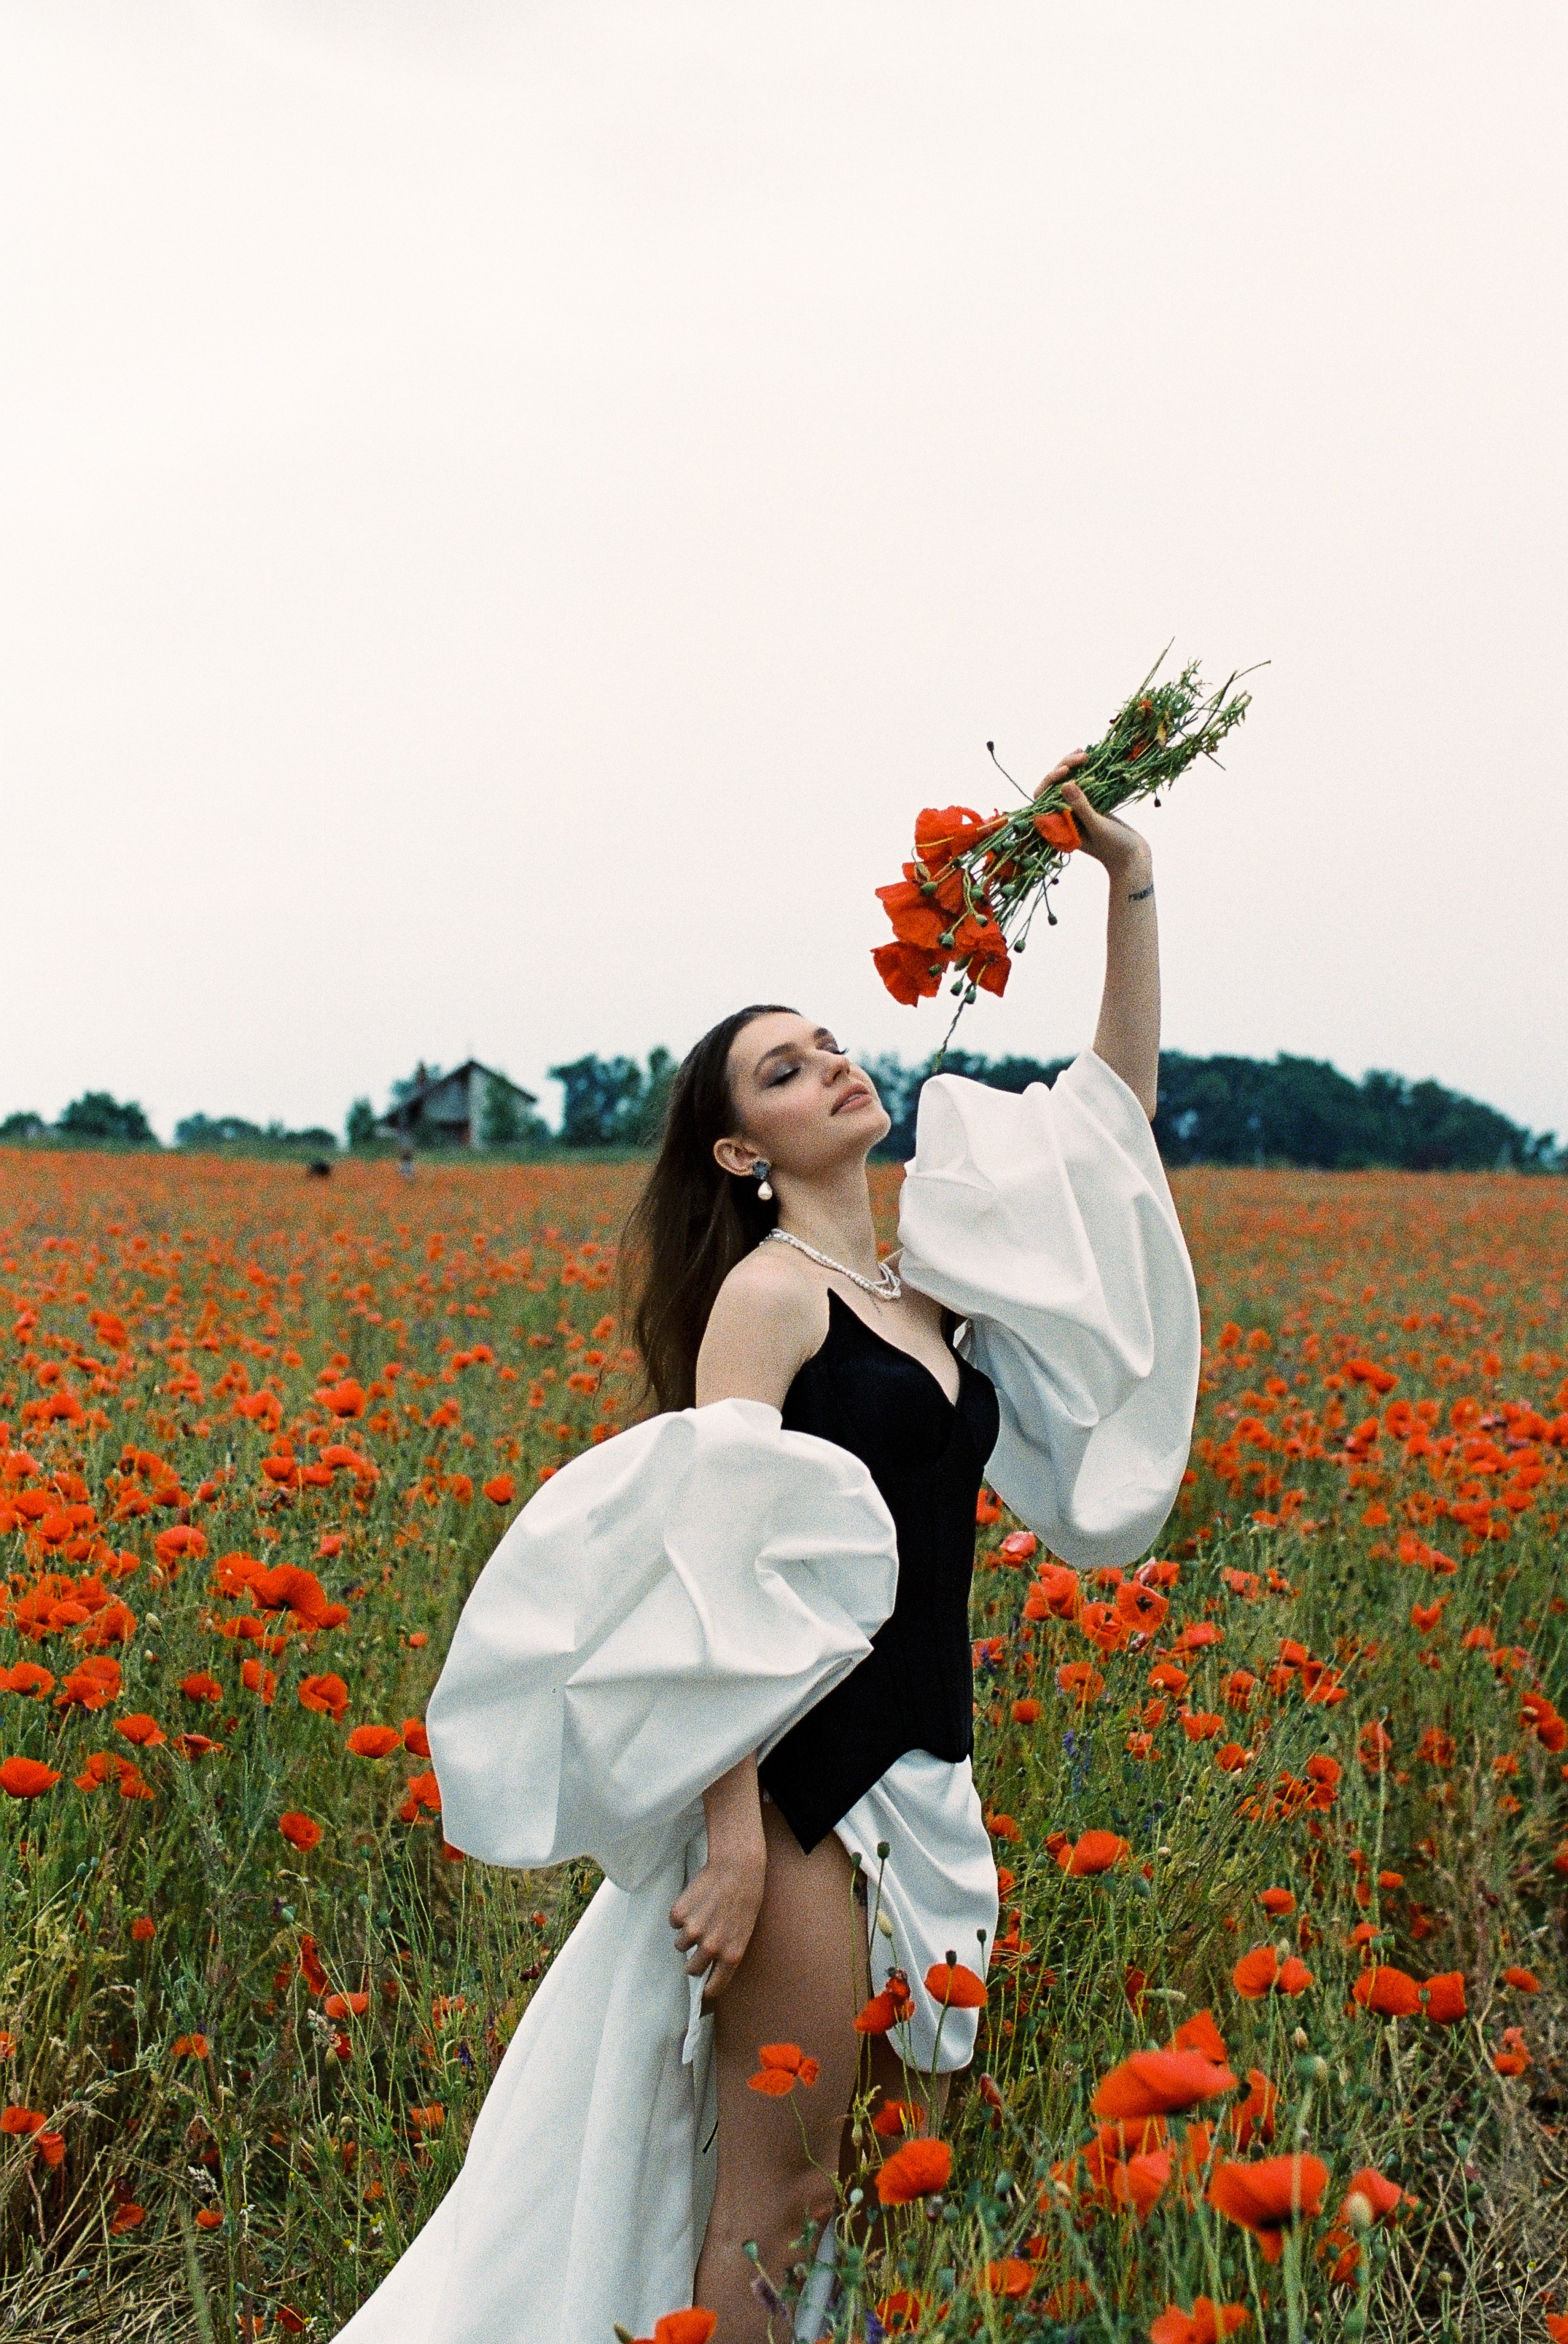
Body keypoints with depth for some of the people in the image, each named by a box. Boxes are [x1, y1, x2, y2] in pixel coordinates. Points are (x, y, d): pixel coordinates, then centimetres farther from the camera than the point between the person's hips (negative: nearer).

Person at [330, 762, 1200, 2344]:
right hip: (799, 1778, -8)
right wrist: (731, 1835, -22)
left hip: (922, 1779, 8)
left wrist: (1130, 885, 9)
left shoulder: (932, 1274, 12)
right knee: (780, 2191, -1)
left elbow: (1115, 1107, 17)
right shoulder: (769, 1291, -9)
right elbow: (713, 1576, -16)